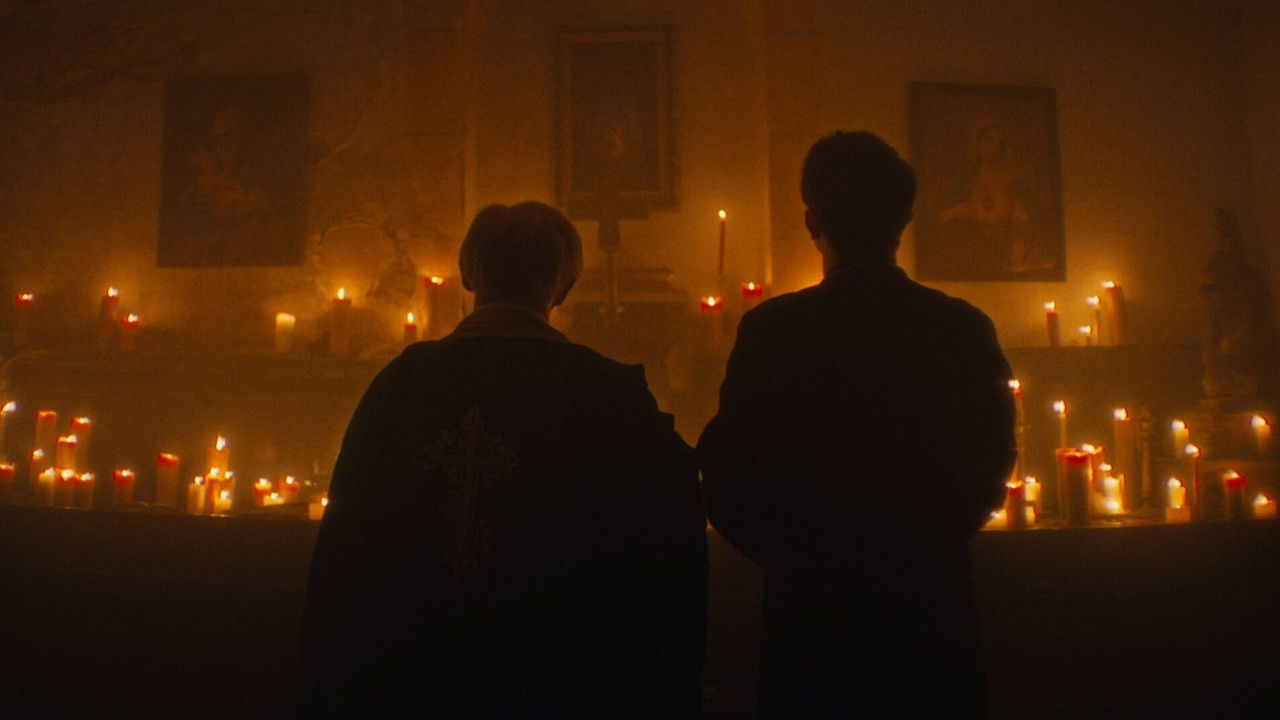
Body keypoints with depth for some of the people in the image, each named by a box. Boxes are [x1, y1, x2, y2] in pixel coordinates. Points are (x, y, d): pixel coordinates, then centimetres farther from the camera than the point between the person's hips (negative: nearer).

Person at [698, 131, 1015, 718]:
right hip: (933, 609, 3)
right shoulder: (966, 329, -4)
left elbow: (725, 478, -9)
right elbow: (991, 472, 7)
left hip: (811, 610, -2)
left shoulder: (771, 329, -14)